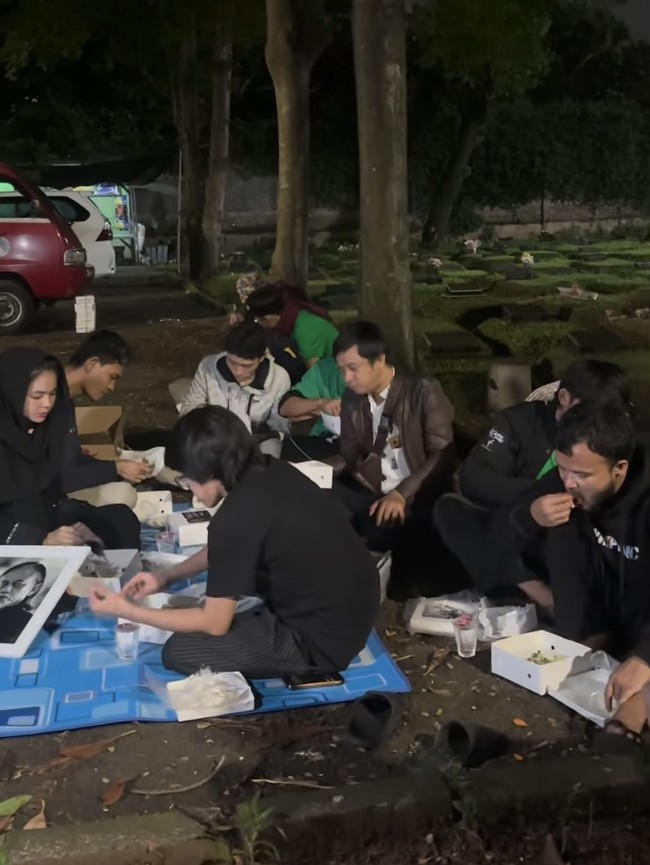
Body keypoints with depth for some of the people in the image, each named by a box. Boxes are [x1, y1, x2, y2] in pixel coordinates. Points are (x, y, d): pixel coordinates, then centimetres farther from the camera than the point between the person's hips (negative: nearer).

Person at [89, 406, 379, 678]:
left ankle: (308, 666, 6)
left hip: (325, 640, -9)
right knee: (232, 566, 25)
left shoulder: (235, 518, -24)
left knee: (178, 652, 2)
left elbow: (215, 624, -11)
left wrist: (125, 610, -2)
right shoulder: (273, 472, 0)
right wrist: (166, 577, 17)